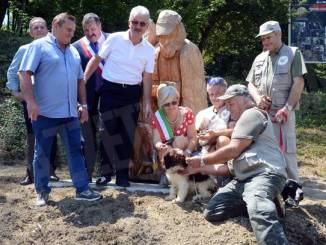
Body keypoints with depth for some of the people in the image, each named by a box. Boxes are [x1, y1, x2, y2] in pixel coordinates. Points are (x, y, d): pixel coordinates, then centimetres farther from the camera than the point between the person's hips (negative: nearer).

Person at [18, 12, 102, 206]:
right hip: (46, 112, -6)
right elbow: (24, 74, -11)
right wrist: (31, 101, -20)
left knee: (76, 150, 5)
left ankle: (82, 189, 10)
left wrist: (84, 104, 14)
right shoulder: (39, 46, -4)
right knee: (42, 153, 4)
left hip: (70, 113, 6)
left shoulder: (73, 51, 16)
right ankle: (42, 191, 16)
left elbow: (80, 80, 21)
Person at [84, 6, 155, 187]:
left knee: (128, 134, 2)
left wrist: (147, 104, 1)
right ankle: (106, 172, 16)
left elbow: (147, 78, 6)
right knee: (110, 132, 2)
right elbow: (96, 60, 2)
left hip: (132, 93, 2)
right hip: (110, 90, -2)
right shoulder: (115, 39, -5)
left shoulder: (149, 50, 2)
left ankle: (122, 174, 12)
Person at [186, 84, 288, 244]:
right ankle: (265, 204, -8)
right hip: (243, 179, 11)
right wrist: (199, 169, 21)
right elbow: (233, 164, 29)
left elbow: (233, 150, -11)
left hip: (264, 175, -11)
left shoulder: (252, 114, 0)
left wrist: (202, 161, 0)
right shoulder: (243, 121, 33)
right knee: (212, 212, -6)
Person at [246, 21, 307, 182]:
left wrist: (286, 109, -15)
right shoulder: (259, 58, 17)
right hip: (260, 113, 5)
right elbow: (250, 84, 18)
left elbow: (298, 83, -6)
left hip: (282, 113, -5)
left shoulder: (293, 53, 2)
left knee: (286, 154, -7)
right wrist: (257, 98, -5)